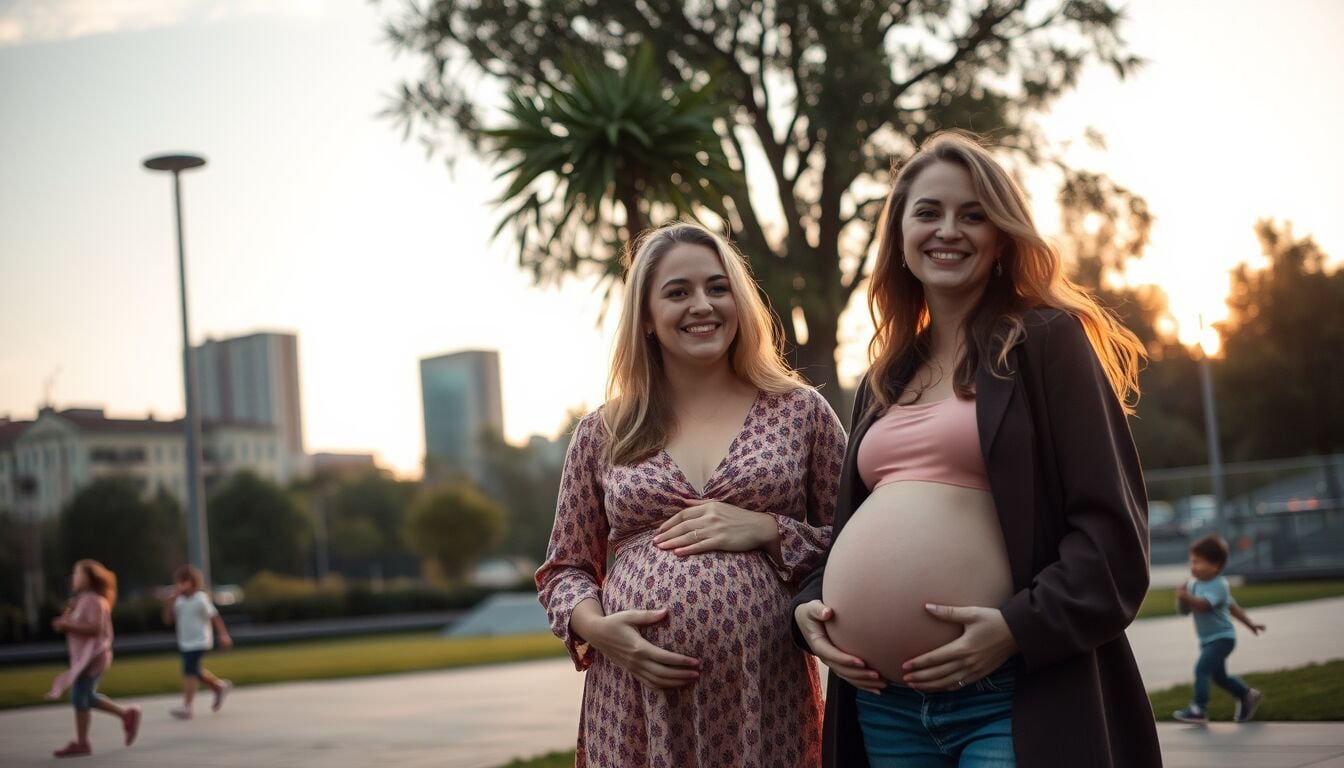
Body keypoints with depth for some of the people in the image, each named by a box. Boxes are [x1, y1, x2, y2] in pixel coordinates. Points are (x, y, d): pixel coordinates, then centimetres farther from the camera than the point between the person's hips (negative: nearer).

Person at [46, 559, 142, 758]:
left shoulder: (94, 601, -16)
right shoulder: (82, 600, 15)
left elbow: (95, 628, -26)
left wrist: (68, 625, -24)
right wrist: (64, 623, 2)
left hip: (92, 655, -10)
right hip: (83, 655, 10)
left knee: (79, 697, -6)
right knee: (87, 697, 15)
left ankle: (82, 744, 2)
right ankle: (127, 715, 21)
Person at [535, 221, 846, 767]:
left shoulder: (800, 412, 6)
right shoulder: (602, 434, 8)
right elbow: (564, 569, 14)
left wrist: (768, 530, -9)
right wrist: (597, 626, -6)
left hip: (766, 697, 0)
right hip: (633, 701, 1)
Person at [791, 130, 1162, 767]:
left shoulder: (1047, 341, -1)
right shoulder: (883, 381, 17)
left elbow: (1111, 527, -8)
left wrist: (1021, 627, -18)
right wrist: (809, 602, 5)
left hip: (1011, 696, -6)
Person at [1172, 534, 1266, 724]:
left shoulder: (1218, 586, -20)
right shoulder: (1194, 584, 4)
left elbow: (1203, 604, -38)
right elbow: (1184, 609, 5)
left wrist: (1187, 598, -55)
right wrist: (1182, 599, -15)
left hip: (1222, 637, -9)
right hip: (1207, 639, 9)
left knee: (1202, 669, -20)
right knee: (1218, 676, 19)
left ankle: (1199, 710, -19)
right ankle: (1247, 695, 39)